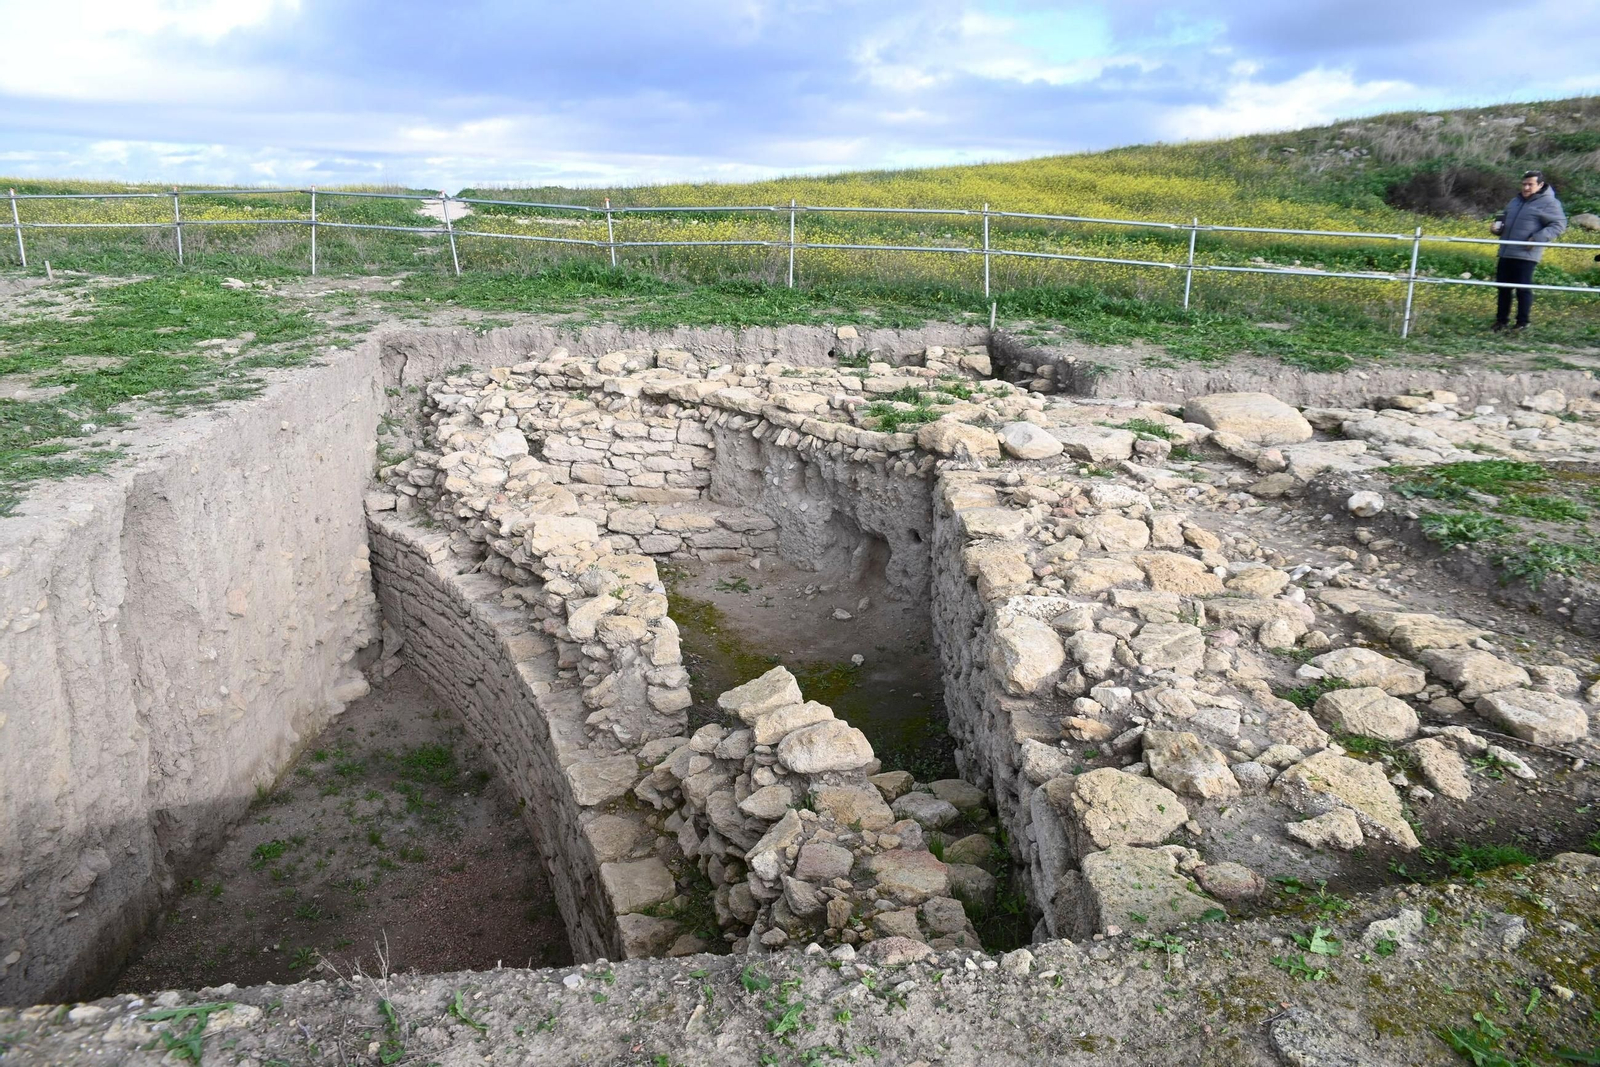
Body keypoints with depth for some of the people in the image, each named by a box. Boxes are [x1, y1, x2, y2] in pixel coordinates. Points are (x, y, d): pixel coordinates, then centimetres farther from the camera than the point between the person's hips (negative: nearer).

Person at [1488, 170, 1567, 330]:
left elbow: (1559, 225, -7)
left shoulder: (1549, 203, -4)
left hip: (1525, 255, -7)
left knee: (1523, 288, -6)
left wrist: (1539, 238, -19)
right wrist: (1497, 225, 10)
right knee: (1503, 287, 9)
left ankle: (1523, 322, 2)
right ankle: (1501, 319, 19)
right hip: (1506, 253, 7)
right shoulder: (1516, 201, 19)